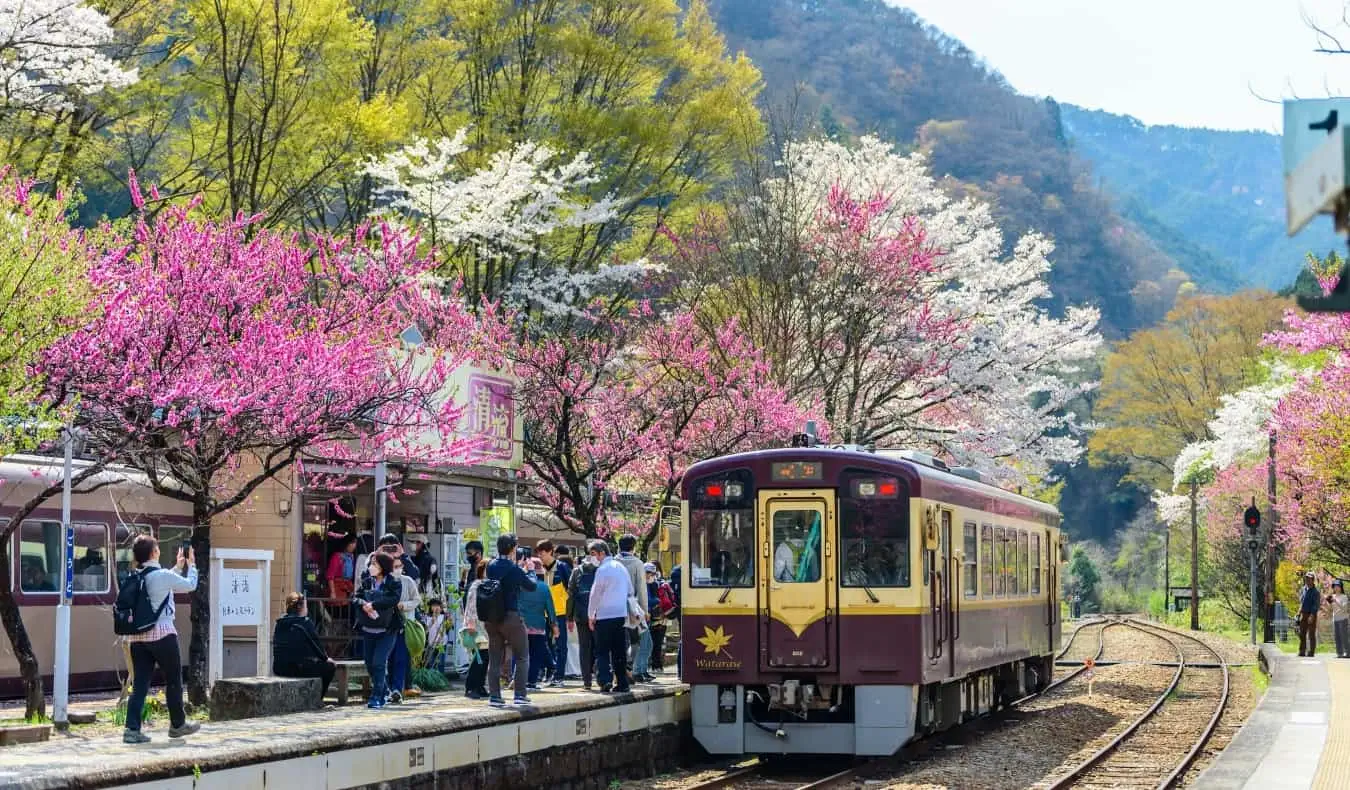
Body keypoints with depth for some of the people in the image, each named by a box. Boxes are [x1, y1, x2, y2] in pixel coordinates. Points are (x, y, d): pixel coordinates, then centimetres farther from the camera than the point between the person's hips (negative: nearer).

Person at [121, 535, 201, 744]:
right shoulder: (163, 575, -11)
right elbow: (190, 585, 4)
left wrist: (177, 568, 35)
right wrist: (191, 566, 21)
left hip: (137, 636, 6)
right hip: (162, 634, -6)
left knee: (140, 683, 4)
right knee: (173, 680, 12)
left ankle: (132, 729, -6)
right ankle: (178, 724, 23)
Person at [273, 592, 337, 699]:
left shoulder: (280, 623, 9)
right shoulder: (305, 622, -11)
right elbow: (316, 645, -4)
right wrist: (325, 658, 18)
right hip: (299, 668, -8)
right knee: (330, 666, 16)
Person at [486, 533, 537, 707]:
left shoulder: (491, 567, 3)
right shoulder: (514, 568, -13)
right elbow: (531, 586, -3)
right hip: (511, 616, -5)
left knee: (495, 658, 9)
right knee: (522, 657, 7)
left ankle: (494, 696, 6)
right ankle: (520, 694, 1)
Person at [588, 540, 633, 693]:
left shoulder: (602, 570, -10)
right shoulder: (621, 567, 12)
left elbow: (595, 594, -7)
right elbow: (630, 591, 17)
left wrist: (591, 616, 1)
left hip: (604, 616, -6)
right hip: (622, 614, 6)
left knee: (602, 651, -1)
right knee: (620, 651, 10)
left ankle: (605, 680, -14)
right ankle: (622, 683, 9)